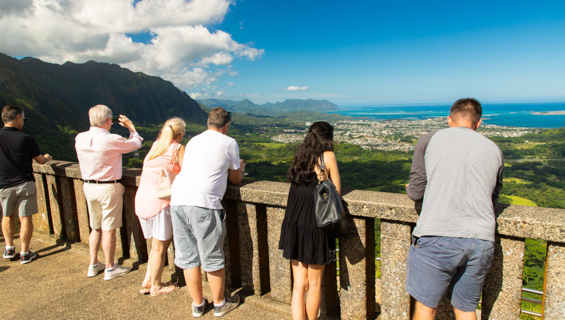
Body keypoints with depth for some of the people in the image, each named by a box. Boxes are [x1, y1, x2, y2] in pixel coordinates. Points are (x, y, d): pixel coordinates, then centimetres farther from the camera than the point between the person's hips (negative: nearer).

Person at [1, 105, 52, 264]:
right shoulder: (26, 138, -11)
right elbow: (40, 160, 1)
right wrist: (47, 158, 23)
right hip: (25, 184, -2)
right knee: (26, 218, 5)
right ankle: (24, 253, 11)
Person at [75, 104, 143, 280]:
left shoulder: (80, 138, -2)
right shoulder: (112, 140, -20)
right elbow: (136, 143, -5)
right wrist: (131, 127, 11)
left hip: (88, 186, 6)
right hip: (109, 188, -6)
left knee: (96, 228, 20)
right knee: (109, 229, 5)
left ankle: (93, 265, 31)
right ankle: (110, 268, 17)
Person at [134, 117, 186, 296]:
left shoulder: (156, 145, 13)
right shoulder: (178, 149, -6)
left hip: (141, 200, 7)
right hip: (159, 201, -7)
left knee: (158, 245, 20)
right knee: (159, 247, 8)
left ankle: (147, 282, 26)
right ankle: (156, 286, 21)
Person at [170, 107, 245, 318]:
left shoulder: (193, 141, 21)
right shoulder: (228, 143, 5)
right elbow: (236, 179, 13)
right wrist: (241, 168, 35)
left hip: (178, 200, 6)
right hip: (203, 203, -6)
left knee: (188, 257, 15)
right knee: (213, 259, 9)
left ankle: (197, 305, 30)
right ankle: (220, 304, 26)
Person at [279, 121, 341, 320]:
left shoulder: (301, 157, 8)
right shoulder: (328, 156, -6)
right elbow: (336, 192, -1)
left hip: (294, 226, 5)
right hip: (315, 227, -5)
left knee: (299, 286, 12)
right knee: (315, 285, 15)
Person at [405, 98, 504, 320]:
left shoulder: (431, 139, 7)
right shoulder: (494, 150, 17)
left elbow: (415, 192, 6)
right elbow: (492, 199, 22)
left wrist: (410, 188, 28)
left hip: (437, 237, -4)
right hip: (482, 240, 4)